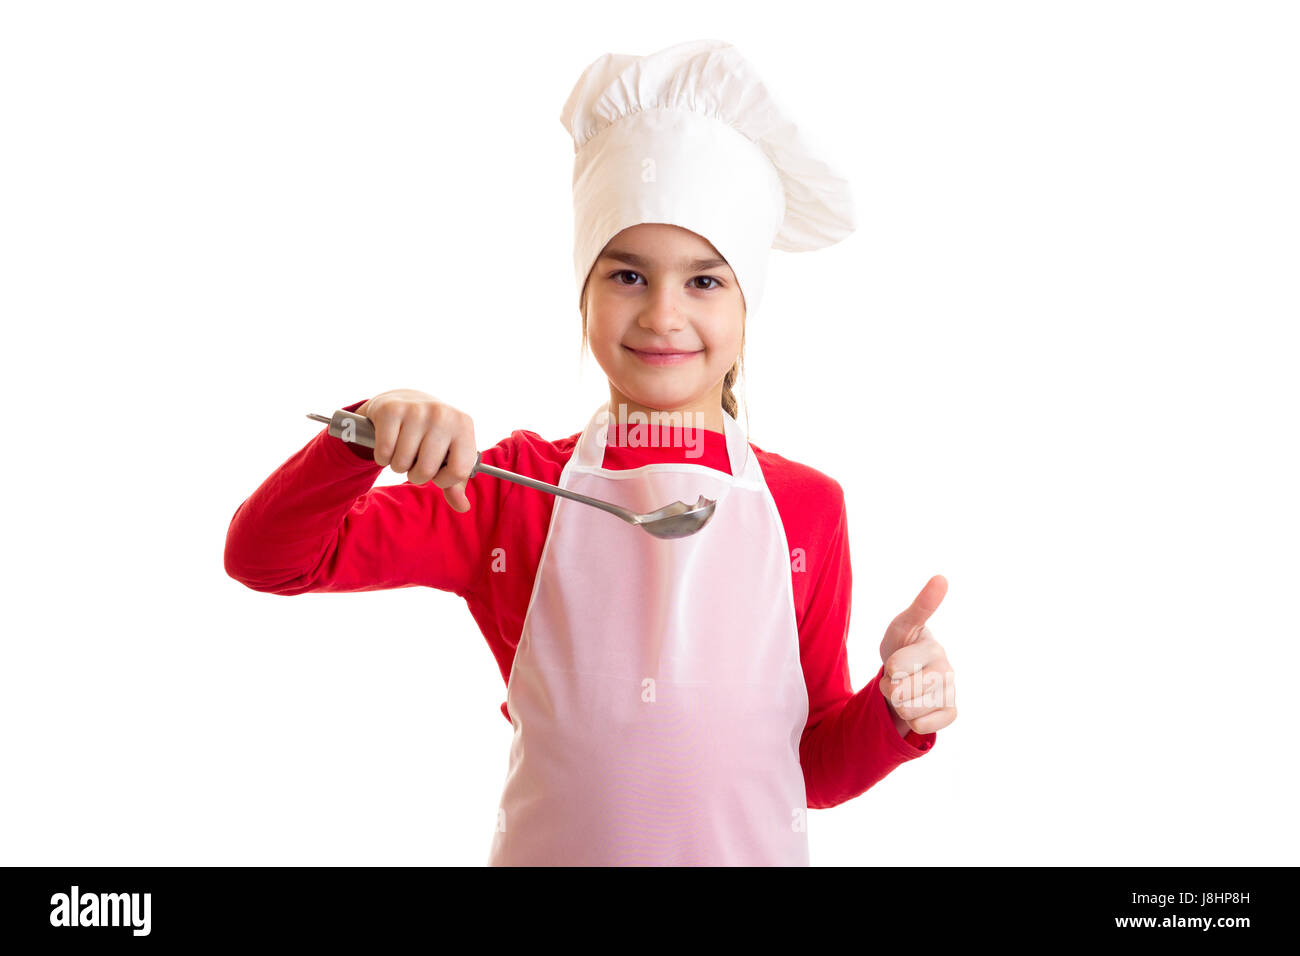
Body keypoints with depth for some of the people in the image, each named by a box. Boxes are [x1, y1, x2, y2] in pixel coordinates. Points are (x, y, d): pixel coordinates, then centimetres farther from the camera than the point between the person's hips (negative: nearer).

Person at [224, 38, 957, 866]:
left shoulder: (808, 505, -5)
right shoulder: (514, 489, -6)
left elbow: (817, 768, 2)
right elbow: (267, 559, -10)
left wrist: (897, 712, -17)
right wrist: (367, 433, -25)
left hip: (752, 851, 1)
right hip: (552, 849, 0)